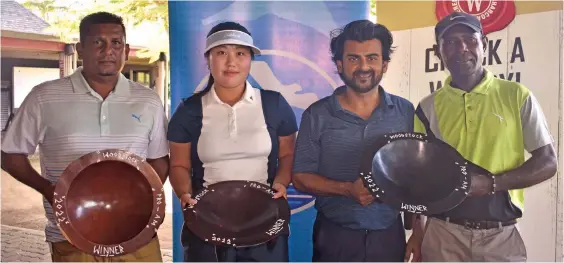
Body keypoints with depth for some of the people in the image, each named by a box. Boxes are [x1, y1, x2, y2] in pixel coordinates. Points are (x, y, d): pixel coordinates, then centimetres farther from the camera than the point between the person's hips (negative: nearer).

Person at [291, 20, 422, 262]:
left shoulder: (405, 112, -1)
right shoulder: (317, 115, -6)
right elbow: (301, 177, -4)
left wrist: (417, 232, 2)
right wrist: (348, 189, -18)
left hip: (390, 236, 2)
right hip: (334, 237, -1)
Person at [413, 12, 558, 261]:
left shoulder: (516, 96, -1)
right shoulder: (428, 107, 3)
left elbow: (547, 163, -2)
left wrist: (491, 183, -15)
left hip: (500, 235, -1)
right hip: (442, 233, 1)